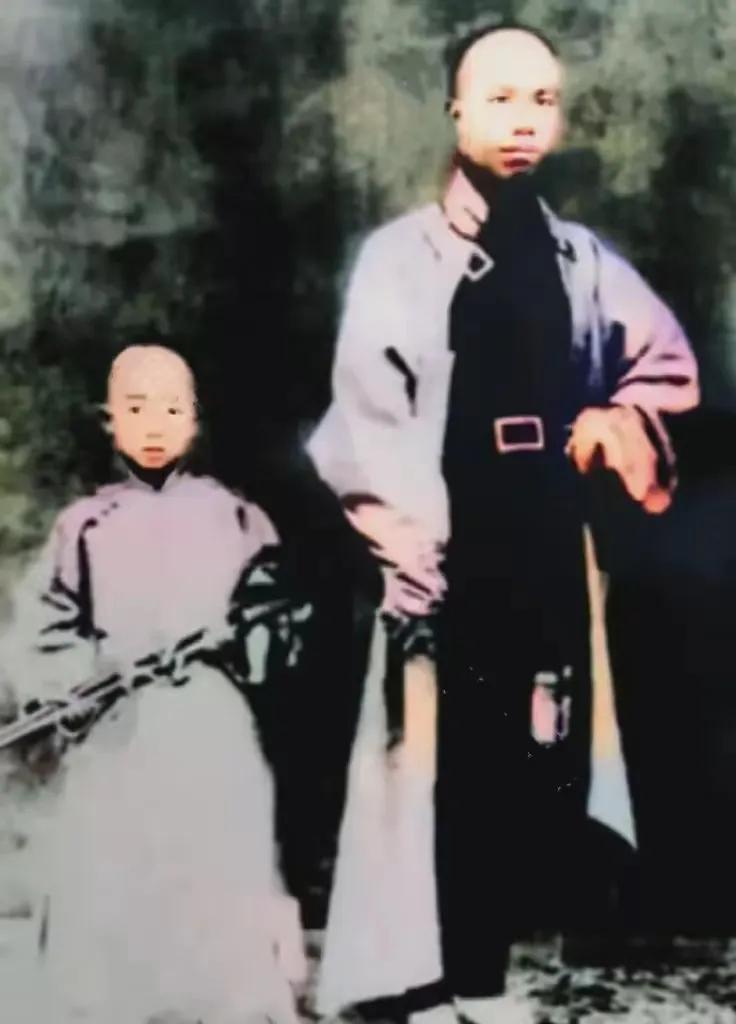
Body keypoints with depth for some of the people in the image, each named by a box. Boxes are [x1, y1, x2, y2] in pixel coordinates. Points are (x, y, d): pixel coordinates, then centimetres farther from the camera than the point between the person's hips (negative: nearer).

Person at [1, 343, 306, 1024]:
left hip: (216, 755, 0)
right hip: (112, 755, 1)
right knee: (101, 935, 1)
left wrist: (226, 642, -14)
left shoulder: (237, 521, 9)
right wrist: (116, 664, -12)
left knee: (231, 938, -3)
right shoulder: (83, 529, 8)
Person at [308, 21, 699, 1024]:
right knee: (438, 768, -2)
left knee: (546, 765, 7)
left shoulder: (584, 261, 10)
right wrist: (411, 555, -13)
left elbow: (668, 364, 22)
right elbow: (367, 422, -6)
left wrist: (614, 418, 2)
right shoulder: (401, 256, -1)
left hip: (550, 549, 4)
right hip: (446, 558, -4)